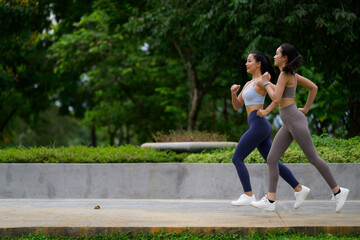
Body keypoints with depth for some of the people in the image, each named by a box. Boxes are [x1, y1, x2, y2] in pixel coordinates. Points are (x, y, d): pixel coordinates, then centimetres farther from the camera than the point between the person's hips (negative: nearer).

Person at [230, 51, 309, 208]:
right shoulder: (249, 84, 20)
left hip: (259, 125, -10)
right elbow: (237, 106, 21)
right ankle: (299, 189, 12)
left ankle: (248, 195, -4)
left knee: (237, 158, -7)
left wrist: (267, 111, -18)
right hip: (257, 127, 10)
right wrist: (233, 93, 3)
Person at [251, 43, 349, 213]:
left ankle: (337, 191, 11)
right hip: (287, 125, 10)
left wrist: (265, 83, -5)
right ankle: (270, 201, -2)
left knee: (313, 158, -1)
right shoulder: (292, 74, 15)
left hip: (296, 121, -10)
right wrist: (306, 108, 22)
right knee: (272, 159, 1)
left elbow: (276, 99, -17)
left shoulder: (285, 74, -11)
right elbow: (313, 87, 22)